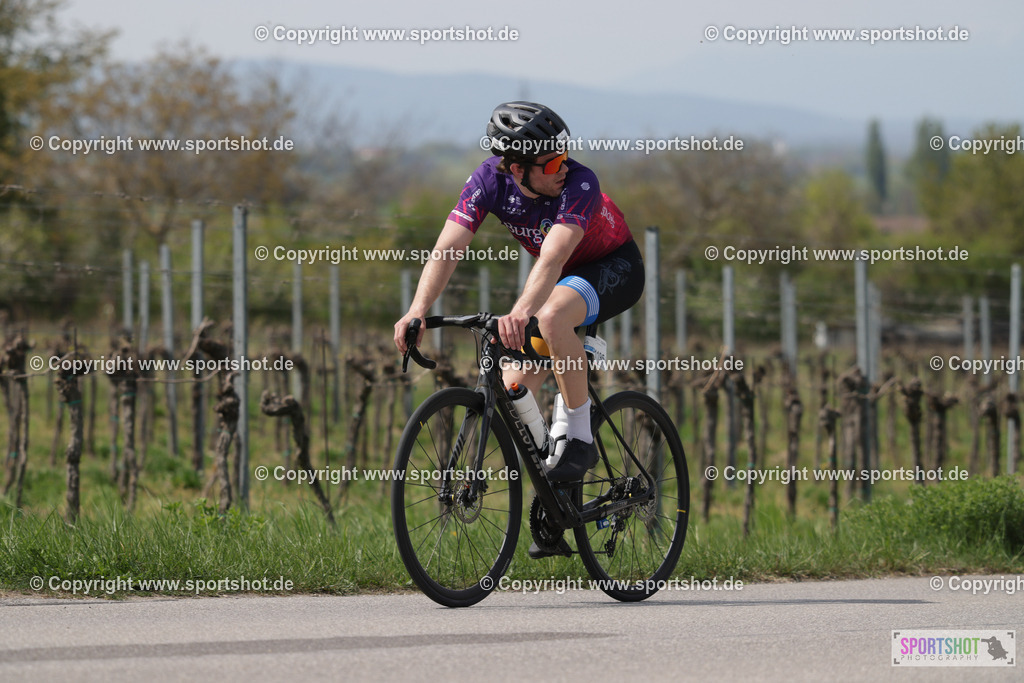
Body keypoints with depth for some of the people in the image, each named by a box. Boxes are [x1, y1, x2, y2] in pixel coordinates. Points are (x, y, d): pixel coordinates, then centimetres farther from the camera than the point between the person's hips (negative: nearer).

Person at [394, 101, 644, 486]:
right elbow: (447, 249, -28)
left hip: (615, 269, -6)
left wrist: (520, 313, -66)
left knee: (552, 316, -38)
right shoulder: (489, 180, -22)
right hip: (563, 276, 6)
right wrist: (417, 312, -45)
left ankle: (582, 439, -24)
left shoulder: (579, 184, -35)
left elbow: (553, 258, -48)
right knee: (513, 395, -4)